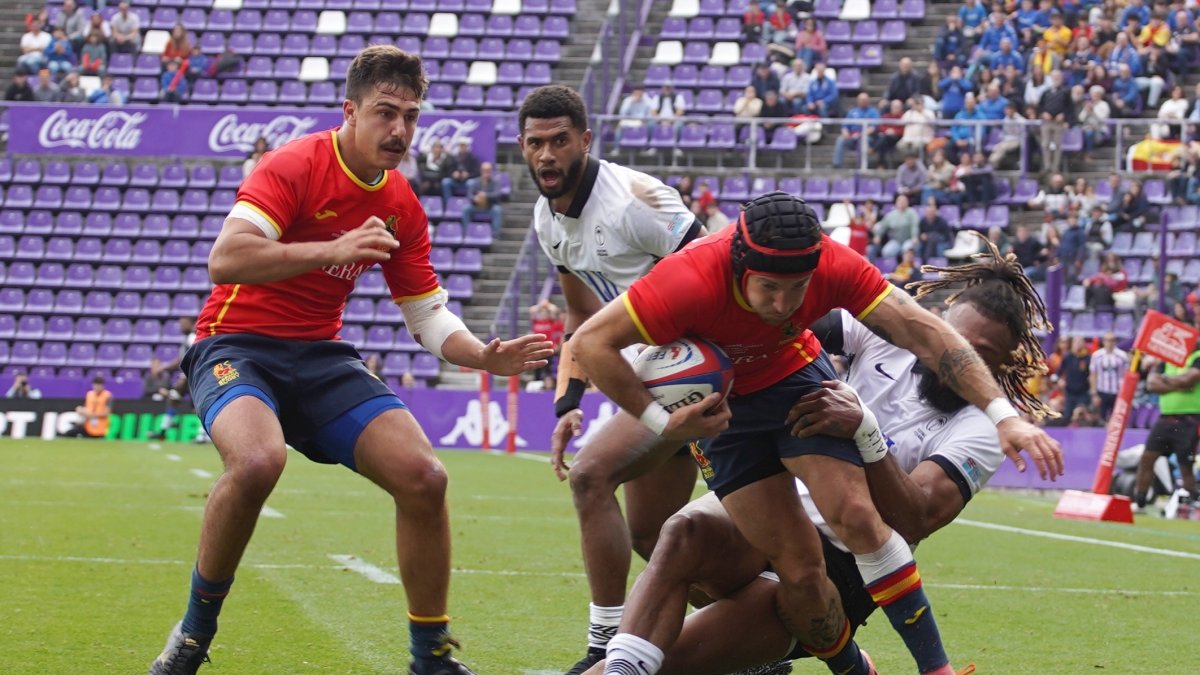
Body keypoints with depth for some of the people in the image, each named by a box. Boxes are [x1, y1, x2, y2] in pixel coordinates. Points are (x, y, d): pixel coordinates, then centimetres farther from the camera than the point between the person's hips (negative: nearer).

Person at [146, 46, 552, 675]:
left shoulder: (402, 206, 6)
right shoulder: (295, 166, -14)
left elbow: (429, 317, 13)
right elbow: (224, 260, -27)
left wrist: (486, 357, -7)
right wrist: (332, 250, -35)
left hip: (321, 359, 6)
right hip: (237, 345, -6)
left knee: (423, 477, -11)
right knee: (258, 460, -37)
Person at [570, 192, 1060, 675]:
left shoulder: (834, 266, -28)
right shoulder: (692, 282, -37)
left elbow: (925, 334, -26)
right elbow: (590, 342, -30)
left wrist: (1004, 416, -33)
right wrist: (662, 423, -32)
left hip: (794, 372, 2)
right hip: (715, 400, -2)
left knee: (855, 515, -18)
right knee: (799, 565, -10)